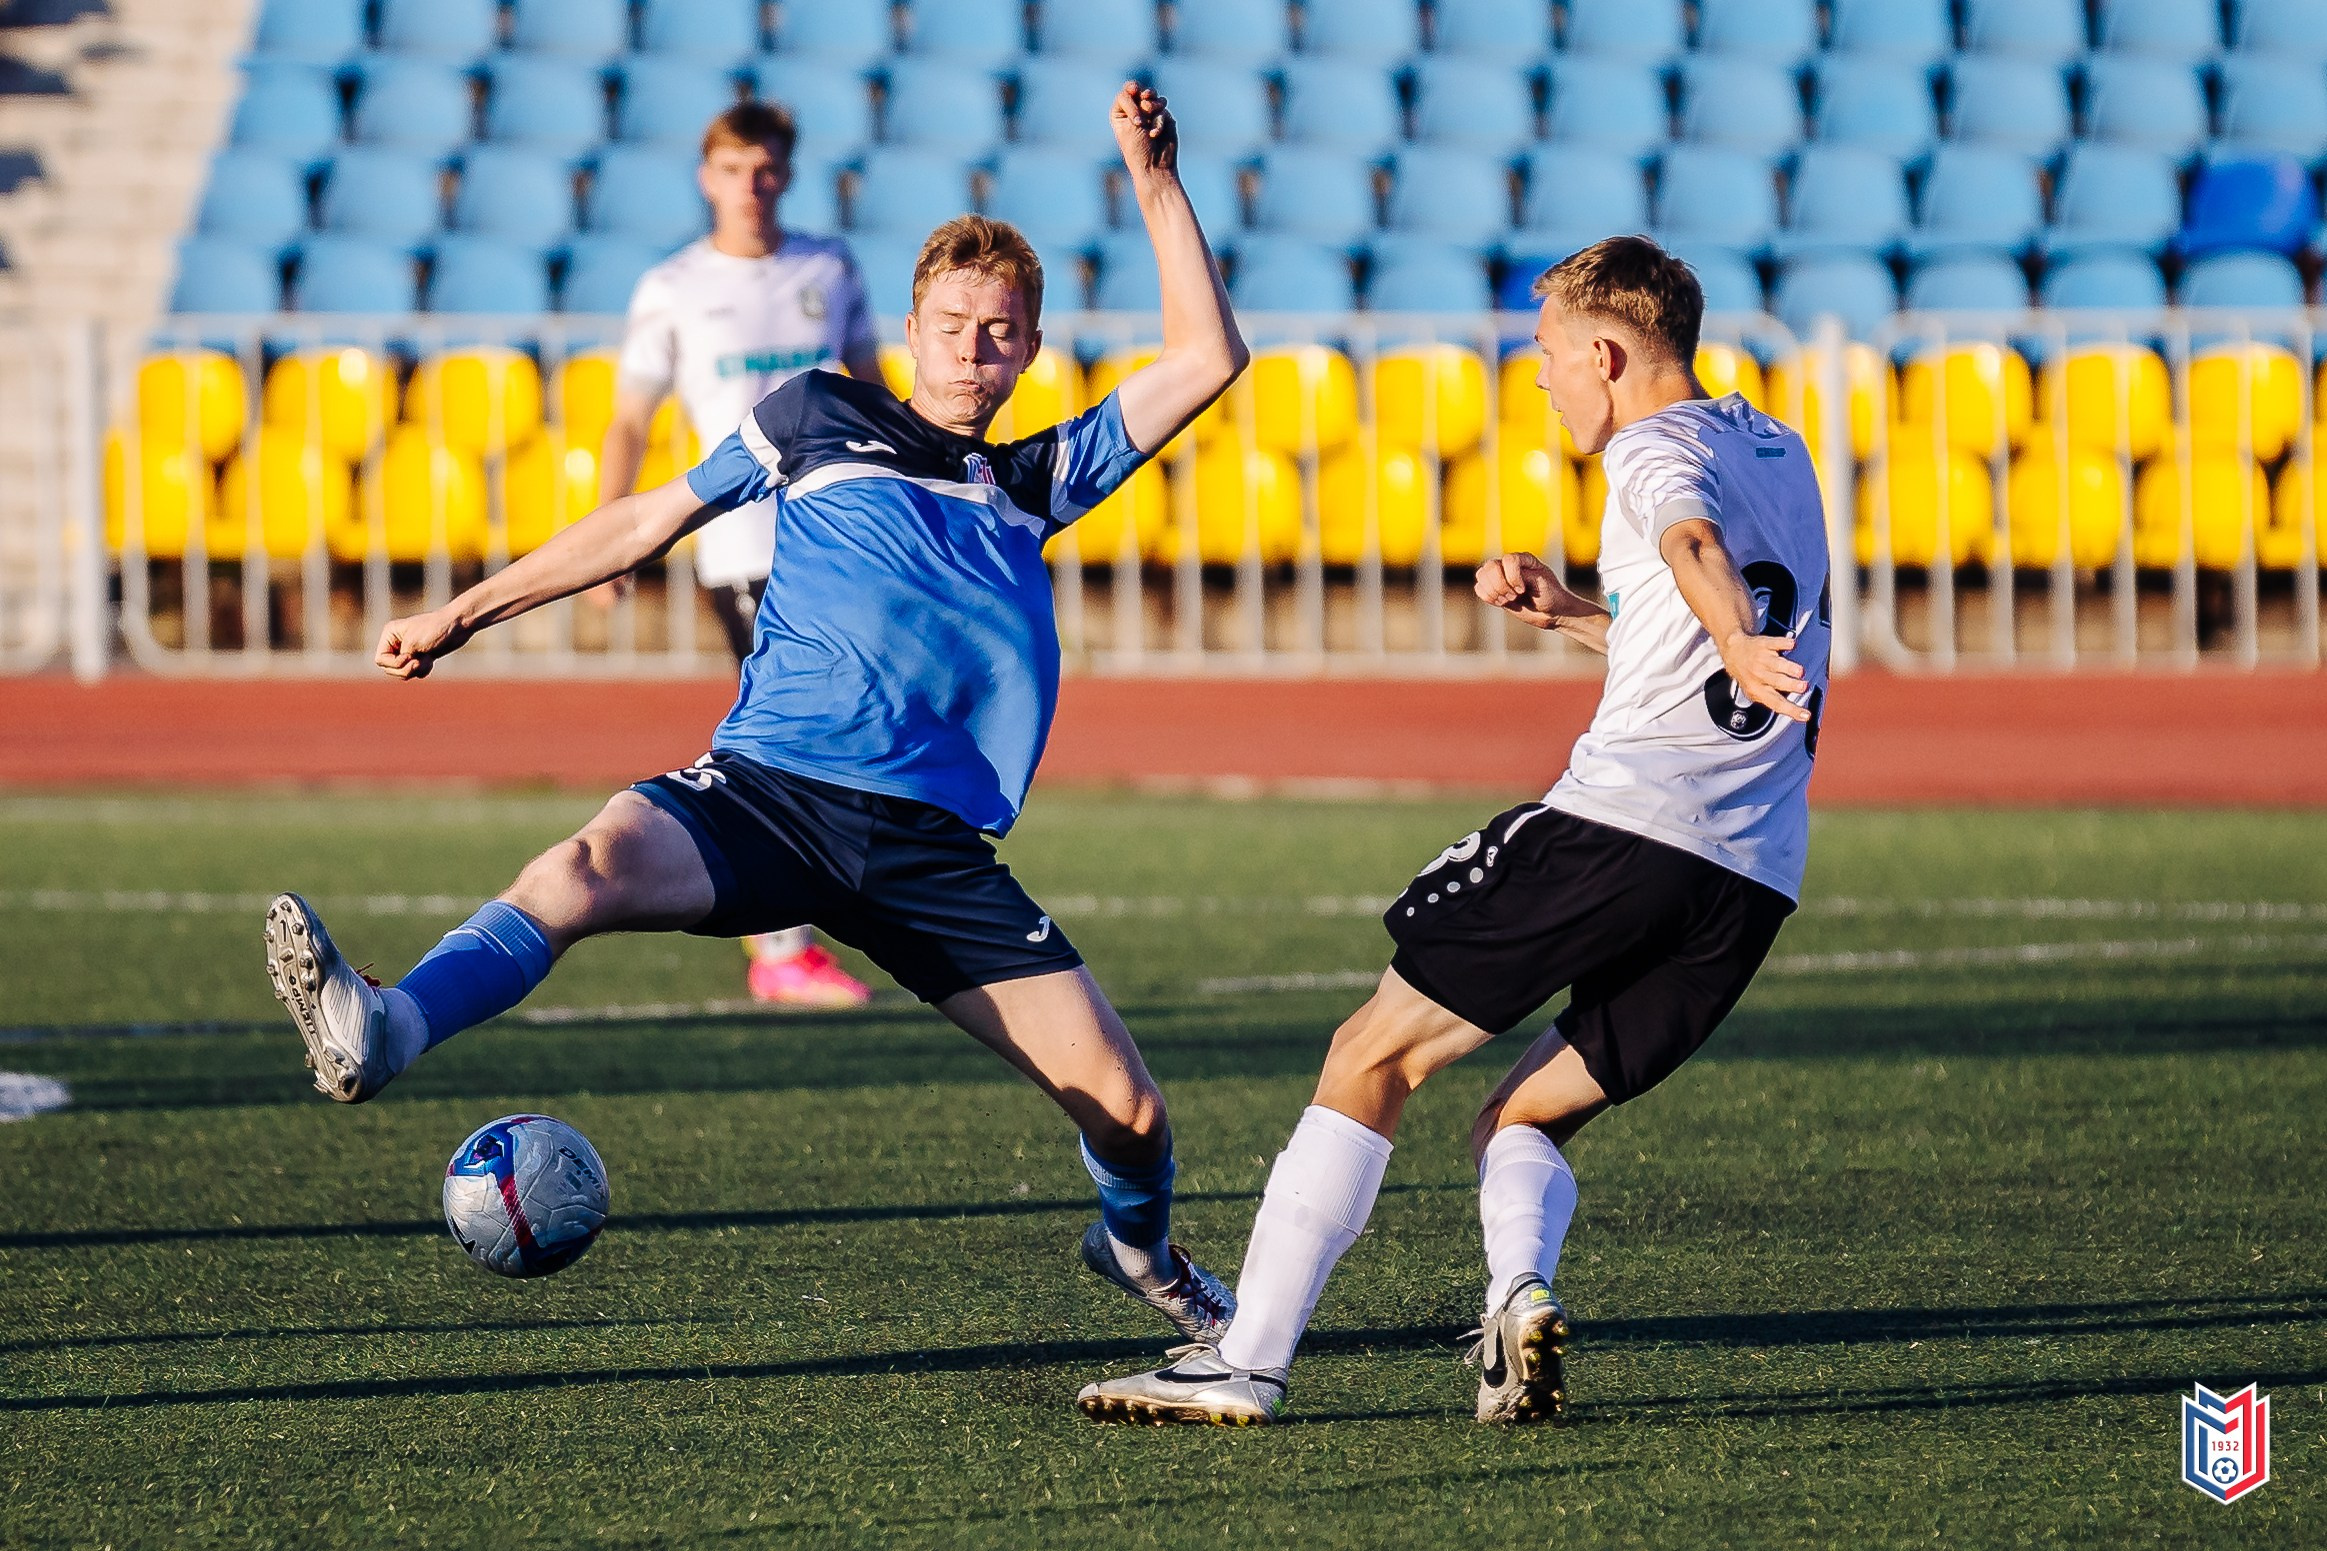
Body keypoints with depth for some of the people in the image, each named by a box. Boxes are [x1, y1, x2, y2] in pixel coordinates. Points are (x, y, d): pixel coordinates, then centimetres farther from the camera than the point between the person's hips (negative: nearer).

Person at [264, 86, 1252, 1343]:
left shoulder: (1035, 483, 20)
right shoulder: (816, 420, 16)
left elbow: (1206, 358, 19)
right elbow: (648, 522, 22)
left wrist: (1155, 182, 12)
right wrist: (461, 616, 22)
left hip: (933, 844, 2)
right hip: (766, 792, -2)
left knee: (1127, 1109, -4)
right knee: (589, 865, -36)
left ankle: (1138, 1247, 31)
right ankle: (379, 1035, -59)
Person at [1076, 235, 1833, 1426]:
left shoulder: (1657, 453, 0)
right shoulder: (1778, 453, 27)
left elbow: (1696, 545, -25)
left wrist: (1736, 647, -45)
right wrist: (1566, 613, 30)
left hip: (1620, 820, -8)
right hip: (1758, 878, 8)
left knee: (1373, 1057, 1)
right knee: (1520, 1123, 16)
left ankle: (1248, 1359, -5)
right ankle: (1520, 1296, -16)